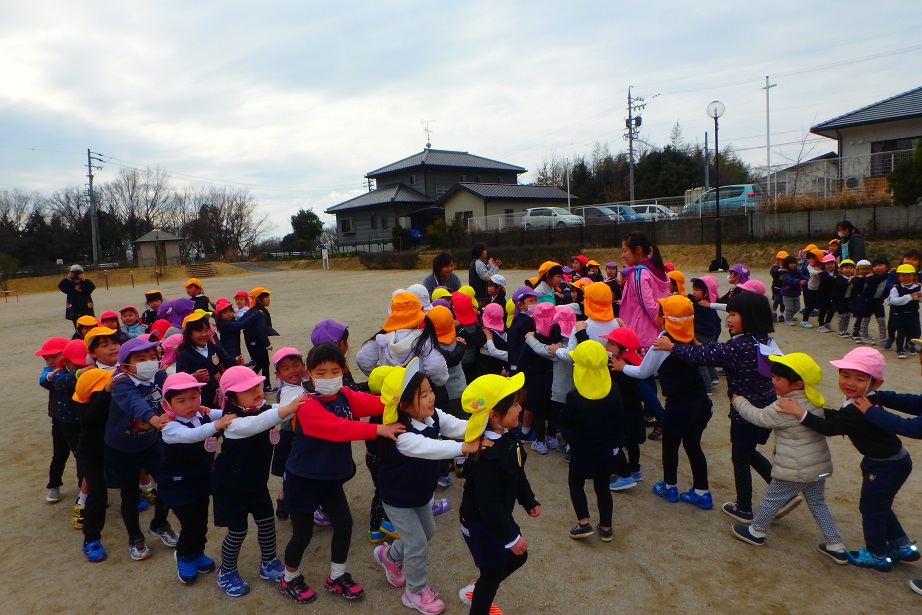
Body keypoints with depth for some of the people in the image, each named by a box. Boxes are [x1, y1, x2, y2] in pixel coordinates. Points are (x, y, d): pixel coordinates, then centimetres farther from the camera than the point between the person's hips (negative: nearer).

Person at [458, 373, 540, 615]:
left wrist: (529, 501, 19)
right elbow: (489, 504, -31)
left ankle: (474, 592, 43)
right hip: (481, 523, -9)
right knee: (493, 571, 10)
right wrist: (511, 536, -22)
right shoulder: (486, 456, -35)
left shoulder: (508, 437, -5)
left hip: (499, 517, 9)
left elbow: (518, 475, 12)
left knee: (517, 558, 24)